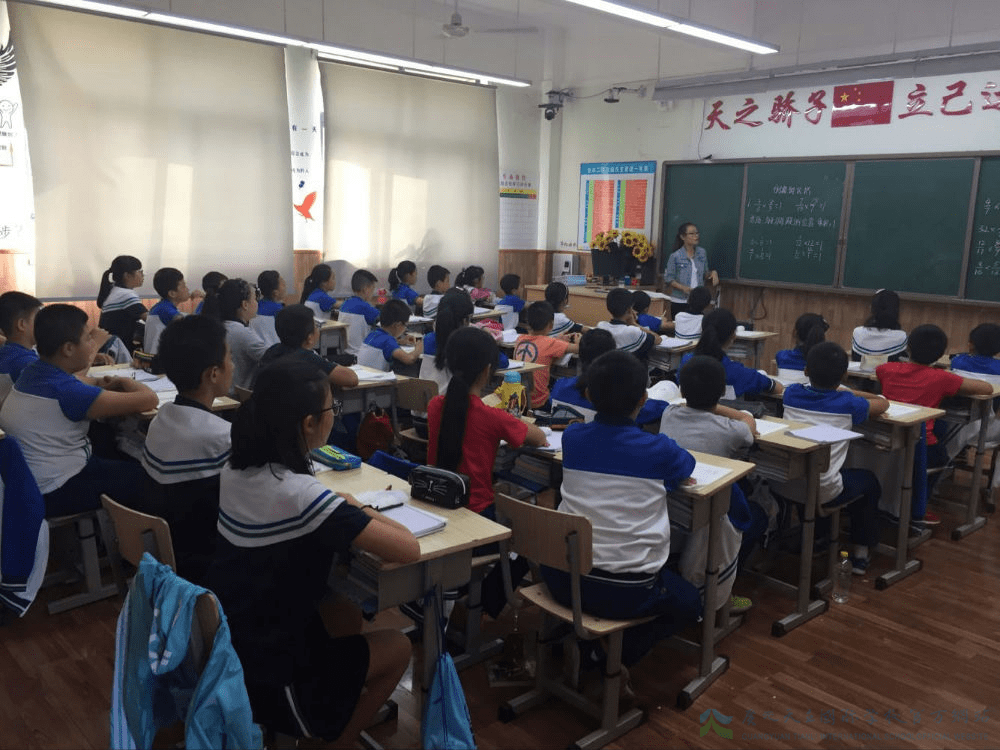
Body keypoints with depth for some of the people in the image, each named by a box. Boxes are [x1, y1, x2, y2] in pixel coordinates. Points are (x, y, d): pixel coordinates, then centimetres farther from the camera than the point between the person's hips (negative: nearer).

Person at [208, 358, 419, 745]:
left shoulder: (234, 469, -4)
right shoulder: (301, 494, -28)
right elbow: (408, 550, -24)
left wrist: (341, 510, 4)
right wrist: (358, 510, -7)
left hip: (221, 649, 8)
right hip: (263, 676, -8)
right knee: (397, 647, 12)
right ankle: (331, 738, 24)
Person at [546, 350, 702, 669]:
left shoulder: (571, 437, -1)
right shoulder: (658, 450, -10)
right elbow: (686, 466, 14)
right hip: (629, 592, -4)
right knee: (688, 603, 26)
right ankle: (615, 656, 8)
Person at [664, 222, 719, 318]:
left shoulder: (702, 253, 5)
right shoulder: (675, 256, -8)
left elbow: (705, 274, 15)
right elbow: (668, 278, -7)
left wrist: (712, 273, -6)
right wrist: (682, 287, -20)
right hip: (679, 302, -3)